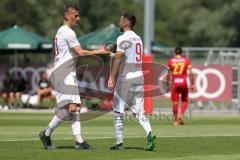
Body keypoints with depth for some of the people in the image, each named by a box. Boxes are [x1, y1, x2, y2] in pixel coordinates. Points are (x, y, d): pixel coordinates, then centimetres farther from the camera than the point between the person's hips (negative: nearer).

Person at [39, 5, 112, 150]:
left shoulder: (61, 32, 20)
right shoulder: (68, 32, -12)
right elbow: (80, 52, -18)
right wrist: (100, 52, -13)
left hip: (70, 75, 11)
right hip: (64, 74, -11)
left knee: (76, 108, 5)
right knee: (70, 107, -15)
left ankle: (79, 141, 0)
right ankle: (46, 133, -6)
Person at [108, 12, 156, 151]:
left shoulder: (123, 38, -8)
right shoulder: (138, 38, 16)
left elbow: (118, 59, -14)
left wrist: (112, 77, -12)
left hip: (125, 79, -7)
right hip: (139, 78, 7)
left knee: (118, 111, 2)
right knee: (139, 112, 6)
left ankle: (120, 143, 0)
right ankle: (150, 134, -17)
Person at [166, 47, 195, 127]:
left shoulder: (170, 61, 1)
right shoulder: (186, 61, 1)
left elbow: (169, 74, 2)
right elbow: (190, 73, -5)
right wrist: (192, 84, -1)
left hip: (174, 83, 0)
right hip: (183, 83, 0)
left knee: (175, 102, 8)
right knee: (184, 100, 15)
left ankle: (175, 120, 8)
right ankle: (181, 114, -8)